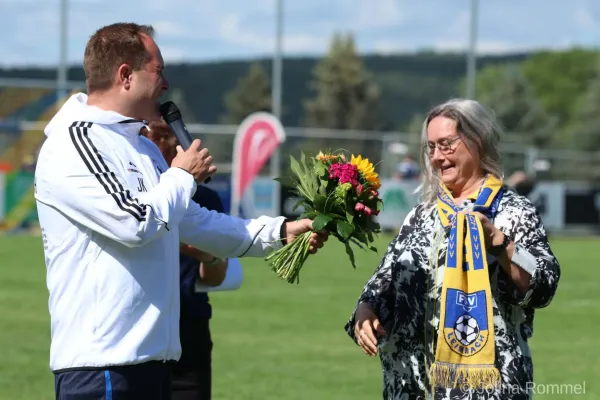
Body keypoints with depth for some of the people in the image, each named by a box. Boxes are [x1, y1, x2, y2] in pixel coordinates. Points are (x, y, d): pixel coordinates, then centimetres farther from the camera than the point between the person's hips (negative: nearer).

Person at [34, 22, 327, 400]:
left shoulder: (143, 146, 19)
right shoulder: (71, 144, -12)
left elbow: (193, 221, 27)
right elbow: (135, 223, -21)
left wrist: (279, 232, 22)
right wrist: (183, 177, -4)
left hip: (151, 352, 10)